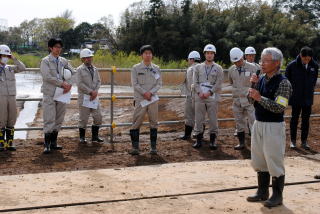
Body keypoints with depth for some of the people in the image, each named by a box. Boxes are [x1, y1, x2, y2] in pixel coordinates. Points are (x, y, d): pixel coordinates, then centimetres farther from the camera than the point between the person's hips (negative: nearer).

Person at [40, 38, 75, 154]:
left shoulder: (64, 61, 13)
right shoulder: (45, 61, -3)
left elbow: (72, 73, 9)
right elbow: (47, 77, -15)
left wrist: (69, 84, -9)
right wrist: (62, 83, -15)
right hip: (49, 94, -5)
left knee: (59, 119, 9)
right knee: (49, 119, -7)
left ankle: (53, 143, 18)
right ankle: (47, 145, -3)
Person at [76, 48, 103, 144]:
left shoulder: (95, 69, 12)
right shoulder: (79, 70, -4)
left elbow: (98, 81, 9)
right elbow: (80, 84, -12)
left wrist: (95, 91, -9)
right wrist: (90, 92, -15)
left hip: (94, 97, 5)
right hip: (84, 97, -5)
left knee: (98, 117, 6)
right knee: (83, 118, 0)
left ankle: (95, 136, 18)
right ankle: (82, 137, 12)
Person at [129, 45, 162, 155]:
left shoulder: (156, 68, 9)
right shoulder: (136, 68, 2)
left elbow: (159, 83, 3)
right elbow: (135, 84, -5)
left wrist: (150, 92, -12)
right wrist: (144, 93, -16)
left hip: (153, 98, 2)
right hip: (140, 99, -2)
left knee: (154, 123, 4)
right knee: (136, 123, -4)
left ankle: (153, 147, 10)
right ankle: (135, 147, 1)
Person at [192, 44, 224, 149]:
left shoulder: (218, 68, 5)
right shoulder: (198, 67, 11)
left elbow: (218, 84, -2)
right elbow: (195, 82, 6)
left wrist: (209, 92, -12)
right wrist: (199, 92, -9)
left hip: (212, 97, -2)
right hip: (199, 97, 2)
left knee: (213, 119, 0)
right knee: (199, 119, 3)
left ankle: (213, 140, 8)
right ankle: (199, 140, 11)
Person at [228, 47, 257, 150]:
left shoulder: (252, 68, -8)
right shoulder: (231, 70, 5)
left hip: (250, 100, -4)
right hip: (237, 101, 4)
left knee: (253, 122, -7)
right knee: (239, 123, 11)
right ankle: (241, 143, 22)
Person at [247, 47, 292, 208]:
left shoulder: (283, 83, -14)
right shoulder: (262, 79, 7)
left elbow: (279, 107, -21)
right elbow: (252, 100, 8)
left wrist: (260, 98, -25)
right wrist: (254, 85, -6)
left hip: (273, 126, -7)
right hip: (258, 124, 7)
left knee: (274, 162, 2)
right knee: (259, 161, 15)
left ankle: (277, 196, 16)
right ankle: (263, 192, 29)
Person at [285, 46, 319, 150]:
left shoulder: (314, 66, -2)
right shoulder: (292, 65, -11)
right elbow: (287, 80, 1)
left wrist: (311, 89, 9)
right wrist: (292, 91, 1)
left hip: (308, 98, 3)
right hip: (296, 98, -3)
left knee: (306, 120, 9)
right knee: (294, 119, 7)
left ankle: (304, 141, 19)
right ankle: (293, 141, 17)